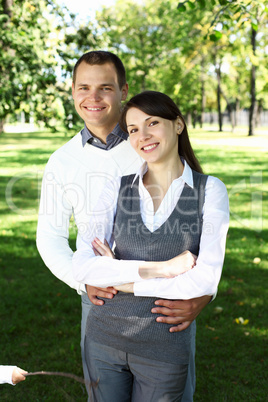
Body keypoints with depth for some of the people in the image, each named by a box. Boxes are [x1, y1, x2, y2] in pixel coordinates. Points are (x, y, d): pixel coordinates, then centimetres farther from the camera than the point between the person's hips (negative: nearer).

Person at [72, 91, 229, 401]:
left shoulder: (209, 190, -8)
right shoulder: (117, 189, -2)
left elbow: (206, 279, -17)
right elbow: (82, 267, -12)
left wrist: (124, 280, -13)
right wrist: (161, 268, -21)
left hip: (164, 349, -2)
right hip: (106, 337, 2)